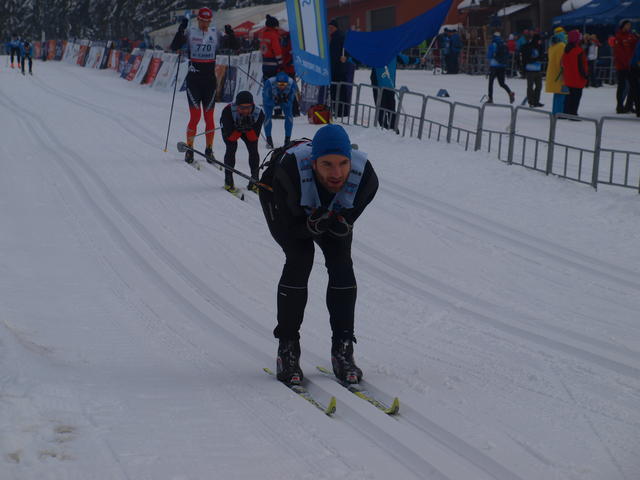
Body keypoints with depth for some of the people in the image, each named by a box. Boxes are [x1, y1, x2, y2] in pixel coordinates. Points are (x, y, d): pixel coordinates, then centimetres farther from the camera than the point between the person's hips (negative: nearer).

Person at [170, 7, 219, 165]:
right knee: (195, 116, -7)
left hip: (210, 80, 2)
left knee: (209, 117, 4)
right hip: (194, 79, -2)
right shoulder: (190, 32, -1)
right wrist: (181, 29, -23)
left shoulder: (215, 33, 6)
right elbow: (174, 46, -12)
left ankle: (209, 150, 13)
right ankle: (189, 150, 2)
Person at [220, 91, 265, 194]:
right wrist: (239, 130, -42)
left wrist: (249, 128, -39)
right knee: (231, 148, -21)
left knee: (253, 150, -13)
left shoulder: (259, 113, -34)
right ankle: (228, 181, -9)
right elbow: (230, 137, -35)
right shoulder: (228, 111, -40)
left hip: (249, 130, 2)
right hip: (230, 128, -2)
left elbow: (254, 137, -28)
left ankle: (254, 182, 0)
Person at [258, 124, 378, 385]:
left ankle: (342, 350, -5)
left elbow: (344, 228, -23)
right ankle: (287, 349, -11)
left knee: (341, 263, -14)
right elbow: (286, 229, -31)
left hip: (332, 208, 3)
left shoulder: (365, 178, -37)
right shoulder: (290, 171, -44)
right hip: (283, 204, -3)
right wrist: (312, 226, -49)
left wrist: (340, 225, -45)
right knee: (300, 259, -21)